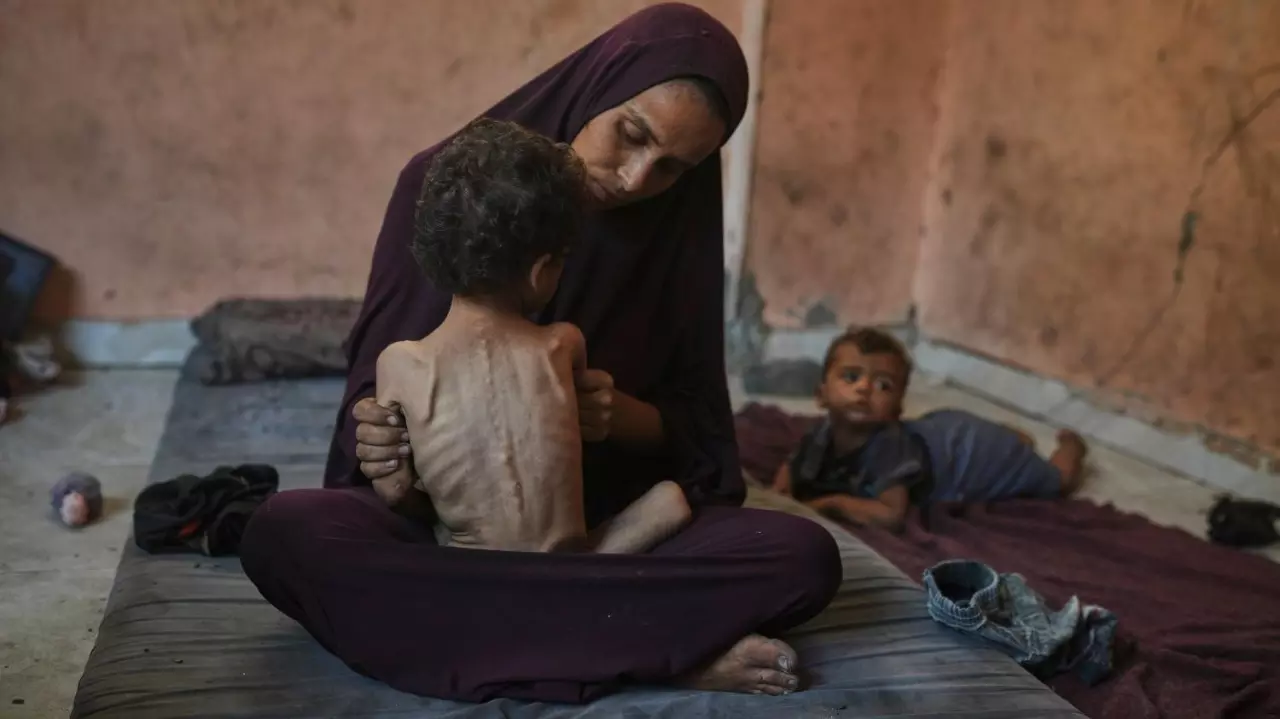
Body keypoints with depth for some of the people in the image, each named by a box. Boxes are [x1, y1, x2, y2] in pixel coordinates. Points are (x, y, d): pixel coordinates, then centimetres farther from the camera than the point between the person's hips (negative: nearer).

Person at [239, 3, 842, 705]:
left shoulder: (675, 235, -2)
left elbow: (690, 428, 3)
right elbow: (372, 382, -1)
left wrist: (622, 416, -19)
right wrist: (377, 430, -24)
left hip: (613, 520, 1)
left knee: (805, 555, -25)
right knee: (282, 531, -33)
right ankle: (664, 646, -31)